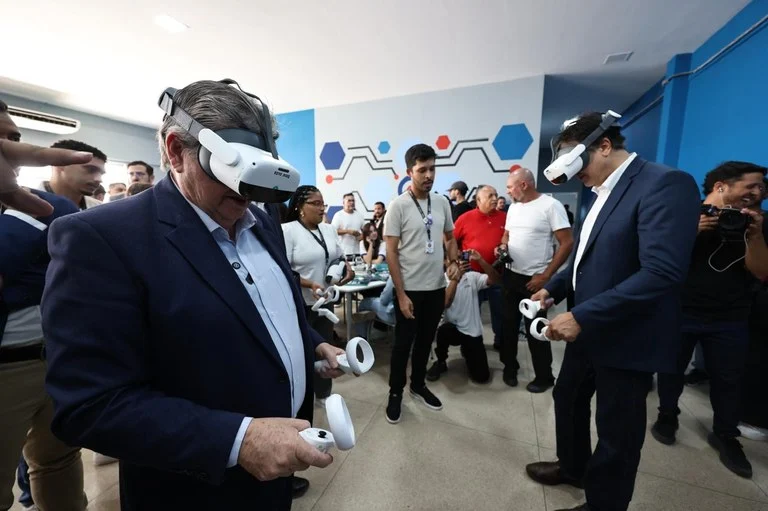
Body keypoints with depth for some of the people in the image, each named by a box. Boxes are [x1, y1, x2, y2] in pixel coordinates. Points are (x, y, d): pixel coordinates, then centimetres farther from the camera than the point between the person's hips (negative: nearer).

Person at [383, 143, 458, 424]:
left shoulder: (442, 202, 3)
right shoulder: (398, 206, -12)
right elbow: (391, 253, -13)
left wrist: (454, 263, -2)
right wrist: (401, 294, -15)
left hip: (437, 287, 5)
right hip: (409, 289, -5)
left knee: (426, 340, 19)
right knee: (403, 343, 9)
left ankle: (418, 384, 41)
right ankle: (396, 392, 31)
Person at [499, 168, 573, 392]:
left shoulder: (550, 205, -12)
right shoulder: (513, 207, 9)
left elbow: (567, 243, -14)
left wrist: (546, 276, -16)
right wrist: (502, 246, -4)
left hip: (535, 279, -6)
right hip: (510, 275, 7)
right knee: (509, 324, 15)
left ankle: (544, 376, 25)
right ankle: (510, 366, 33)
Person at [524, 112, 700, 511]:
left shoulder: (665, 184, -18)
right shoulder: (602, 193, 8)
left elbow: (663, 272, -27)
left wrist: (582, 316, -28)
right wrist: (554, 288, 2)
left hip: (626, 339, -8)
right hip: (587, 329, 9)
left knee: (616, 431, 13)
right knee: (568, 399, 24)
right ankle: (572, 466, 51)